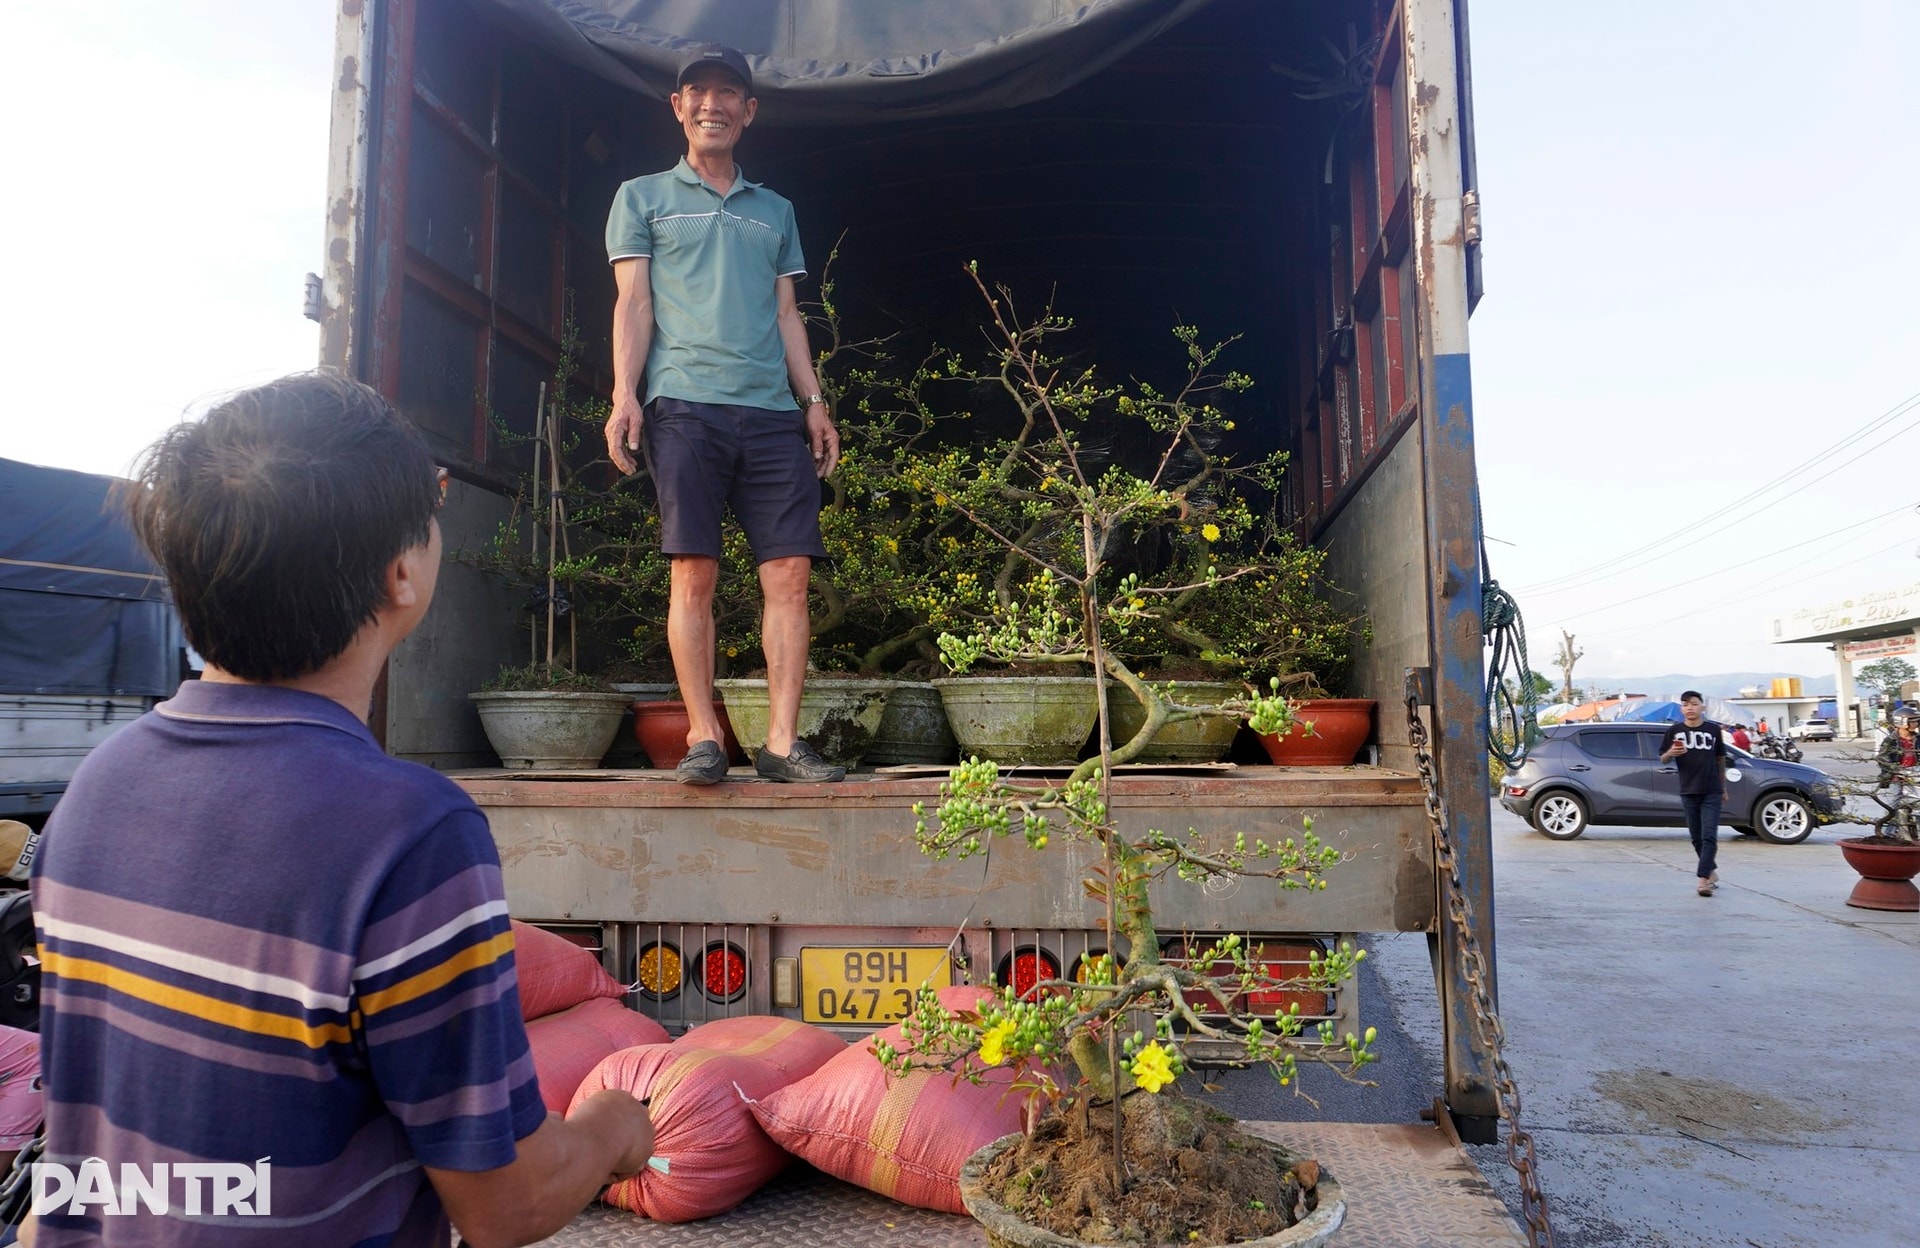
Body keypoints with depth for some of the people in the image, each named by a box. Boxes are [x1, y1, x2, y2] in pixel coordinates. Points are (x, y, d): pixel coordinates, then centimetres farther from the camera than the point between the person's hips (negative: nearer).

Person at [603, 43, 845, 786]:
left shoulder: (775, 211, 26)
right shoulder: (643, 197, 18)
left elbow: (786, 314, 21)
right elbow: (632, 301, 7)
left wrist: (814, 402, 8)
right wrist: (624, 396, -6)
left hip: (773, 413, 3)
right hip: (684, 404, -2)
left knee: (789, 573, -7)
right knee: (693, 572, -8)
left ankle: (782, 742, -4)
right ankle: (703, 739, -2)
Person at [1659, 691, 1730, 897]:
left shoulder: (1713, 729, 2)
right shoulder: (1674, 731, 2)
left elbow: (1720, 759, 11)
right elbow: (1663, 760, 5)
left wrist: (1723, 787, 14)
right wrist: (1671, 753, -18)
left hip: (1712, 791, -2)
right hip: (1688, 791, 2)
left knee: (1709, 836, -9)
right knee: (1696, 837, 10)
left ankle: (1703, 879, -14)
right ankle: (1711, 872, 29)